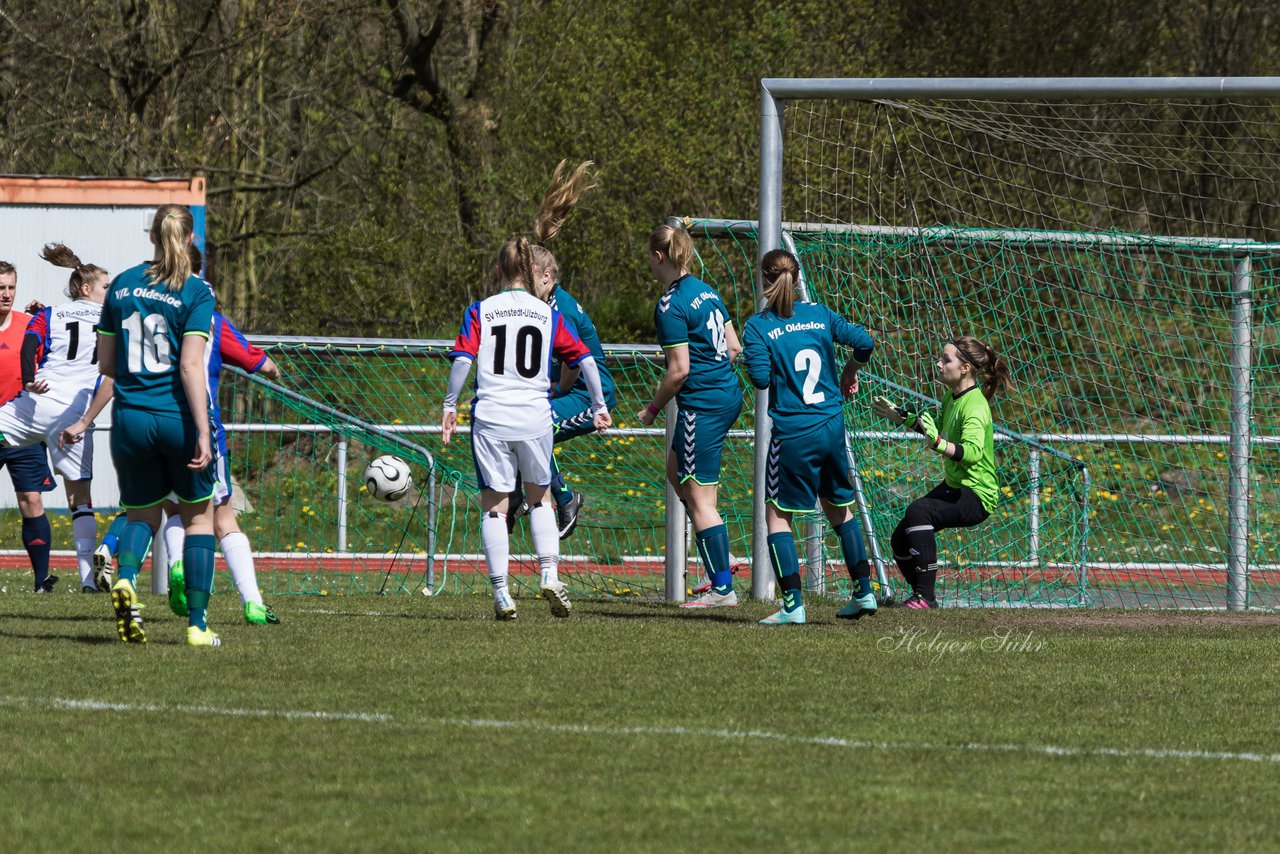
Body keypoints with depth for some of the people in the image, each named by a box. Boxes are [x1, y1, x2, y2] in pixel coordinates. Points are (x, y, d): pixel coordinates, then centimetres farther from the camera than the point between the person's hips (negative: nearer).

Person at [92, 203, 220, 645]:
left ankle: (125, 579, -16)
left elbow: (105, 364, 10)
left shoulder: (121, 285, 5)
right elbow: (191, 366, -16)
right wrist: (203, 433, -17)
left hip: (130, 418, 3)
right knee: (199, 515, 13)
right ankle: (197, 624, 10)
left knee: (142, 513, 17)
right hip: (178, 416, -3)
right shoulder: (195, 293, -8)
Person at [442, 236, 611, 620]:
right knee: (539, 499, 20)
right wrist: (599, 406, 15)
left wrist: (449, 406, 0)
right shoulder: (549, 314, 7)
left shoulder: (480, 311, 3)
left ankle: (501, 593, -1)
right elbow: (585, 359, 6)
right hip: (535, 416, 1)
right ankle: (549, 574, 4)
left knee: (495, 505, 5)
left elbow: (462, 359, -8)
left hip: (491, 418, -1)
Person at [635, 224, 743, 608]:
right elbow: (734, 348, 14)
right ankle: (718, 565, 24)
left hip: (702, 403, -10)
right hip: (729, 395, 10)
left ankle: (722, 589, 1)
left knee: (699, 498, -2)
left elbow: (679, 369, -18)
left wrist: (652, 409, -5)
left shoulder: (671, 306, -16)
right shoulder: (706, 291, 10)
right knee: (676, 470, 25)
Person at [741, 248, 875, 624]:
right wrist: (849, 373, 20)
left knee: (777, 514, 4)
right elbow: (864, 342, 1)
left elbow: (761, 378, -16)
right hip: (833, 427, 5)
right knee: (839, 508, 20)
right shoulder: (820, 315, 5)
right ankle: (864, 591, 19)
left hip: (792, 433, -5)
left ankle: (793, 603, -7)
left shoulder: (758, 326, -7)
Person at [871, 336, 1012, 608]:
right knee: (900, 541, 10)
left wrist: (938, 443, -52)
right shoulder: (951, 396, 6)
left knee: (919, 510, -34)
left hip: (976, 495, -10)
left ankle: (925, 596, -31)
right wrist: (902, 417, 22)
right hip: (953, 485, 10)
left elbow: (972, 452, -39)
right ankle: (923, 595, 32)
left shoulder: (974, 405, -22)